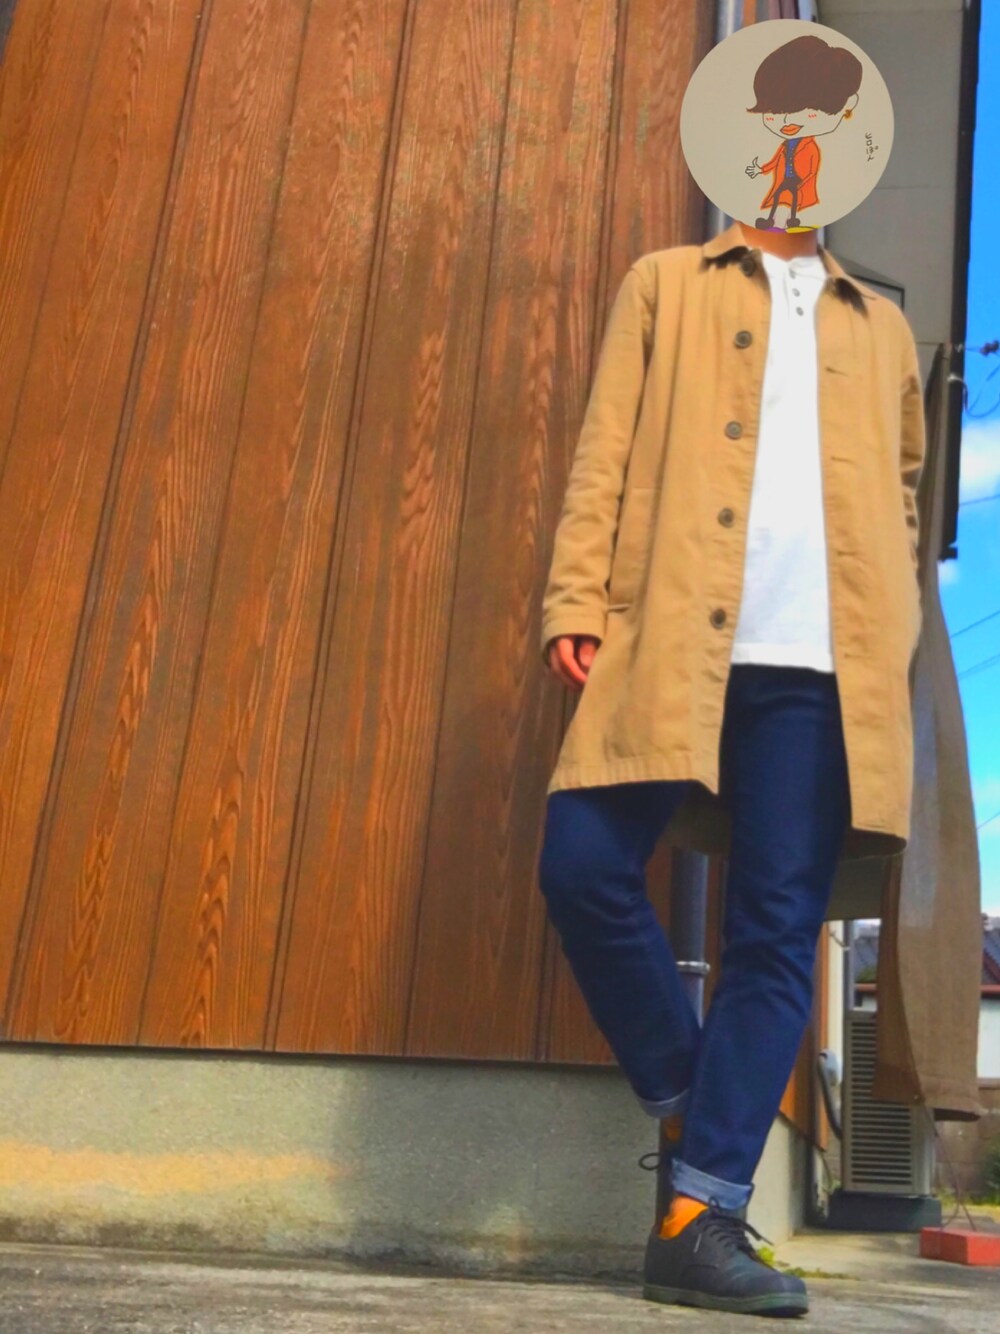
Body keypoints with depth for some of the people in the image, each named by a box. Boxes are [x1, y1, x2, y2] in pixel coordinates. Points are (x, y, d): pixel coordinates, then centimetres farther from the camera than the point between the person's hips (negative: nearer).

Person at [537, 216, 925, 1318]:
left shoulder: (881, 328, 26)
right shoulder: (667, 284, 19)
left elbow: (903, 491, 26)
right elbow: (607, 449, 7)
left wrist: (891, 646, 10)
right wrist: (574, 601, -7)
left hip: (820, 665, 2)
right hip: (671, 636, -1)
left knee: (778, 931, -5)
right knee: (583, 865, -14)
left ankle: (700, 1219, 0)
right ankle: (686, 1098, 10)